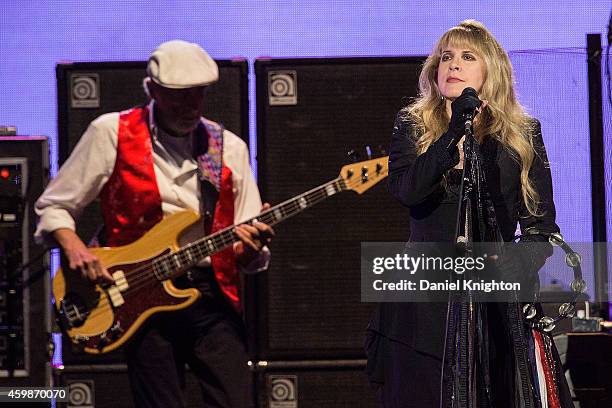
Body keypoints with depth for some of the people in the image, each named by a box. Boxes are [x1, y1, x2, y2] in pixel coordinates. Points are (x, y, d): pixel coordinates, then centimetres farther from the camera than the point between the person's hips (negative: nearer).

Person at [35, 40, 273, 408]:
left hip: (214, 295, 2)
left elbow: (251, 258, 12)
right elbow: (52, 207, 9)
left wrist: (253, 248, -12)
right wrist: (73, 247, -10)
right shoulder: (111, 133, 3)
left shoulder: (229, 147, 11)